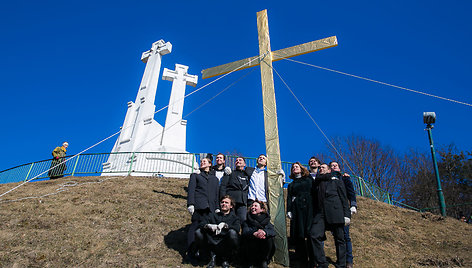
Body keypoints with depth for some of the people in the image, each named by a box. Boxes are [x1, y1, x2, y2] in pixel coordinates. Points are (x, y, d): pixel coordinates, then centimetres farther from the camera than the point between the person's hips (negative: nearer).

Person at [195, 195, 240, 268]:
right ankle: (212, 256, -4)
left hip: (225, 245, -1)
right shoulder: (212, 215, 20)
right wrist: (209, 226, -22)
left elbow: (237, 228, -8)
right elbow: (202, 224, 1)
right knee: (198, 232, -19)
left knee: (232, 233, -30)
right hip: (212, 242, 2)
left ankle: (225, 258, -6)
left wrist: (224, 225, -25)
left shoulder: (234, 217, 14)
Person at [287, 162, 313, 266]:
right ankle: (302, 262, 4)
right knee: (298, 236, -3)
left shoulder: (309, 179, 17)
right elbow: (289, 198, 14)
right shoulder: (291, 185, 23)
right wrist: (289, 211, 0)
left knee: (311, 233, -10)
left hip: (309, 208, -2)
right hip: (297, 210, 2)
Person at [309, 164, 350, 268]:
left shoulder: (336, 180, 15)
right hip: (320, 213, 2)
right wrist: (314, 215, 11)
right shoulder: (316, 183, 23)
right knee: (314, 235, -15)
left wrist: (346, 214, -2)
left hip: (335, 212, -2)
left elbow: (344, 198, 8)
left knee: (339, 239, 0)